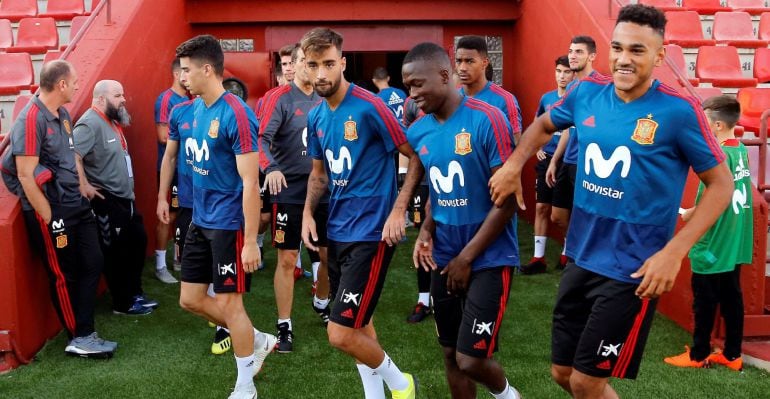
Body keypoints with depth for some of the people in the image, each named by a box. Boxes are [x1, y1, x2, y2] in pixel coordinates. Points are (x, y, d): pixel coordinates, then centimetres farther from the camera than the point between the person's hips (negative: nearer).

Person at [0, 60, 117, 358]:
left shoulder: (63, 115, 8)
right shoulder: (31, 119, -18)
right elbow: (26, 176, -20)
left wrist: (84, 188, 19)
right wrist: (49, 219, -17)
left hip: (76, 205, 9)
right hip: (51, 210, -9)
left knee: (93, 264, 9)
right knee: (64, 277, 4)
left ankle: (85, 334, 19)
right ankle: (78, 340, 17)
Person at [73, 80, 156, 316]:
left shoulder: (112, 121, 13)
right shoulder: (90, 124, -19)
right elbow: (72, 156, -30)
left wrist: (130, 189, 15)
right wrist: (84, 187, -24)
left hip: (125, 197, 10)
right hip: (106, 201, -10)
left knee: (137, 242, 15)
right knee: (116, 253, -1)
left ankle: (134, 293, 28)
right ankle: (123, 304, 12)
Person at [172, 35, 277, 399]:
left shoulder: (236, 114, -20)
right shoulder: (195, 108, 6)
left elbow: (250, 182, -21)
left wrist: (251, 241, -21)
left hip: (228, 223, -9)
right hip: (200, 220, 9)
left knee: (229, 303, 1)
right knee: (191, 299, 13)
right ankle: (258, 342, 31)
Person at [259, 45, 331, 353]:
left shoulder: (325, 100, 8)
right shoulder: (280, 98, -9)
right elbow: (263, 138, -20)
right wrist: (271, 168, -37)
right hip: (290, 192, -5)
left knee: (329, 254, 14)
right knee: (287, 260, 0)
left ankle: (321, 303, 41)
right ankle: (284, 327, 12)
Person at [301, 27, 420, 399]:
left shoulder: (369, 107, -16)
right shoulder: (315, 117, 7)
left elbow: (416, 157, -11)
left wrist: (398, 211, -17)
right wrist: (308, 213, 5)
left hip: (371, 232, -7)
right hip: (337, 231, 8)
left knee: (341, 333, -9)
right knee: (358, 322, 17)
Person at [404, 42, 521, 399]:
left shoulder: (486, 120, -17)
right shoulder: (419, 132, 3)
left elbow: (507, 201, -16)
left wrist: (466, 258, -13)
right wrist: (426, 231, -3)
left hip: (488, 259, -6)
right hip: (444, 260, 6)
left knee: (470, 359, -6)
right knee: (450, 354, 12)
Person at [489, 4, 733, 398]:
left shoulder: (678, 111, -15)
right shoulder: (587, 93, -1)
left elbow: (721, 184, -8)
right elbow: (543, 125, 20)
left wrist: (673, 252, -18)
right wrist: (513, 164, 1)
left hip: (632, 270, -6)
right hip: (580, 259, 6)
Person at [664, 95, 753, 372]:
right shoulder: (741, 149, 5)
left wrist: (687, 216, -5)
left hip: (712, 245, -8)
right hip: (734, 243, 8)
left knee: (705, 302, 5)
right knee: (731, 298, 14)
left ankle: (699, 355, 17)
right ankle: (732, 355, 22)